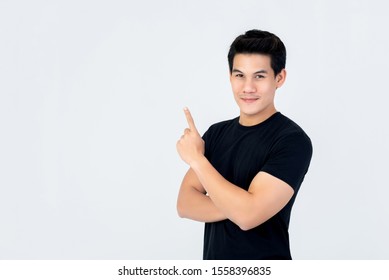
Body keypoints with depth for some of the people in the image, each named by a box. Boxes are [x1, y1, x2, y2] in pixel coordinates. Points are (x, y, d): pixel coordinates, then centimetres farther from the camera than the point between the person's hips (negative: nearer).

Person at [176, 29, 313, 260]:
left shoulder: (292, 140, -17)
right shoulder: (217, 133, 1)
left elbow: (248, 215, -24)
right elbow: (185, 204, -4)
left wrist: (196, 158, -17)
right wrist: (235, 206, -20)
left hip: (263, 272, -5)